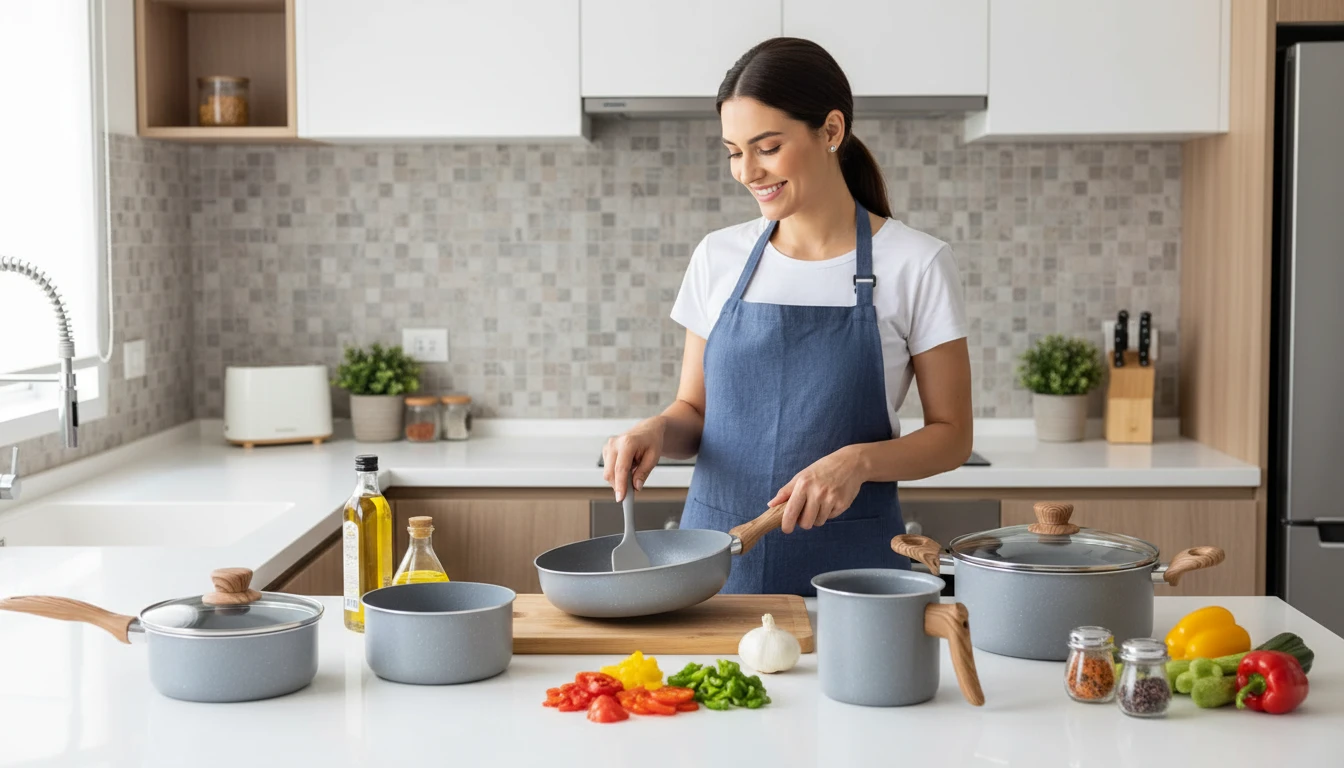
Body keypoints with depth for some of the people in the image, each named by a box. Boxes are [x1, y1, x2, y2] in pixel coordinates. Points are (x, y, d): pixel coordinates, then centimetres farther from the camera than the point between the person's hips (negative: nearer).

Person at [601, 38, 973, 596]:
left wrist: (858, 460, -19)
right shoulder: (718, 258, 5)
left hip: (847, 563, -3)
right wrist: (656, 431, -10)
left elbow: (951, 435, -2)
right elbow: (694, 413, 12)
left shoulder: (915, 265, -6)